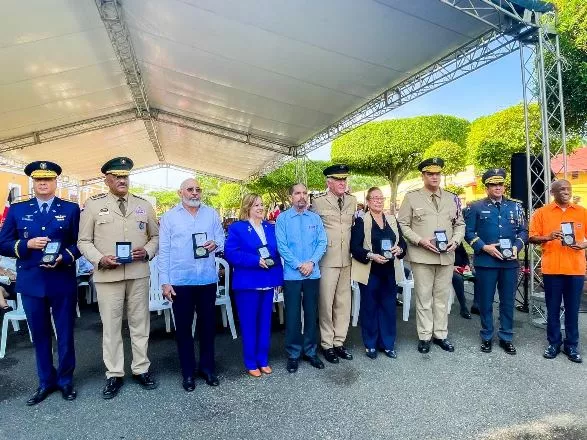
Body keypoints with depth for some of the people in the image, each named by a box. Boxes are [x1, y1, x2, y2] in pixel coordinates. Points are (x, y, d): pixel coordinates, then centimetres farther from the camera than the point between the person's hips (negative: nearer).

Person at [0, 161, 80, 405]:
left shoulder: (71, 209, 2)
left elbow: (80, 243, 0)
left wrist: (64, 258, -18)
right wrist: (27, 244, -15)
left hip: (63, 282, -1)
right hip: (31, 283, 2)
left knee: (65, 334, 9)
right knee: (40, 335, 13)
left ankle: (66, 380, 27)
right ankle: (46, 381, 30)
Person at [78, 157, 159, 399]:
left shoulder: (143, 204, 9)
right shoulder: (93, 204, 3)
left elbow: (156, 236, 13)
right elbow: (84, 241, 4)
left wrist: (147, 251, -7)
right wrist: (100, 259, -12)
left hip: (138, 273, 2)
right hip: (107, 274, -2)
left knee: (140, 323, 11)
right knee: (110, 325, 6)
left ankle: (141, 369, 25)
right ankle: (114, 374, 21)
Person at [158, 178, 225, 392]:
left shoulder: (212, 214, 7)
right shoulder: (169, 217, 2)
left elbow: (221, 238, 11)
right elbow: (164, 251, -1)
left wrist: (216, 244, -14)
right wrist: (165, 281, -5)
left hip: (207, 279, 2)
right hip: (180, 281, -2)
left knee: (207, 324, 12)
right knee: (183, 327, 8)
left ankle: (207, 367, 28)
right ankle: (188, 372, 23)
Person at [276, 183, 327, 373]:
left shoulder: (315, 218, 6)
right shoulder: (282, 218, -3)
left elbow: (322, 243, 2)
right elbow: (282, 246, -8)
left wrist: (311, 262, -12)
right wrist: (299, 265, -14)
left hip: (313, 274, 3)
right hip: (292, 275, -3)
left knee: (311, 313, 11)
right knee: (293, 315, 4)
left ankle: (310, 351, 26)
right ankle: (293, 354, 19)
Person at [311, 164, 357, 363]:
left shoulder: (352, 201, 8)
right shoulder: (318, 201, -5)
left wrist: (355, 250, 16)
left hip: (347, 259, 5)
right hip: (327, 259, -5)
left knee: (343, 302, 11)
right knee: (326, 302, 2)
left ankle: (339, 342, 25)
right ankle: (327, 345, 16)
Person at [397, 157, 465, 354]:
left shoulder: (452, 198, 11)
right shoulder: (412, 197, -1)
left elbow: (460, 224, 15)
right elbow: (403, 224, -2)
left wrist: (455, 241, -4)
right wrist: (420, 241, -13)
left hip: (446, 256, 4)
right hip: (421, 256, -3)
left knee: (442, 297, 12)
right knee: (424, 298, 4)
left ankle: (440, 335, 25)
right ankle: (424, 337, 17)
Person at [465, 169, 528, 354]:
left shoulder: (515, 206, 9)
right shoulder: (476, 207, 0)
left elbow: (523, 231, 10)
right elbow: (468, 232, -2)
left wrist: (516, 247, -7)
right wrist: (484, 247, -14)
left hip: (510, 262, 3)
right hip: (486, 261, -2)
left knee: (508, 301, 10)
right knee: (486, 302, 6)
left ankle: (506, 338, 23)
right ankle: (486, 337, 20)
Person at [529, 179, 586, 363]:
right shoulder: (542, 212, 1)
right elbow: (532, 238, 0)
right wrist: (548, 237, -18)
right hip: (551, 268, -1)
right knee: (553, 309, 8)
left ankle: (572, 345, 21)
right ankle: (554, 343, 21)